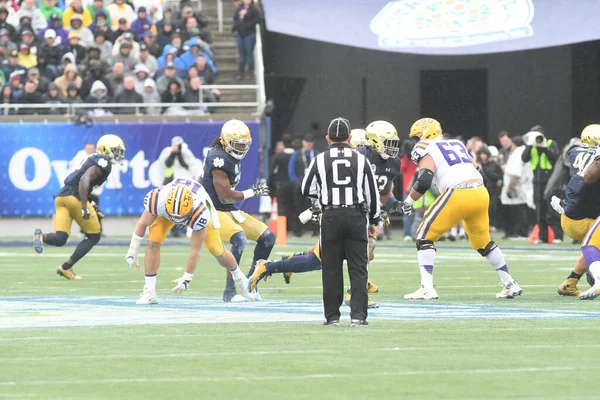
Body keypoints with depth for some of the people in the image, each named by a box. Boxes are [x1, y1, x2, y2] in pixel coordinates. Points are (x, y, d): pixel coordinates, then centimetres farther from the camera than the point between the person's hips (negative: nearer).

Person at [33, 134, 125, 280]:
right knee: (94, 236, 8)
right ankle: (66, 267, 7)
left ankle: (41, 236, -28)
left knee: (59, 239, 0)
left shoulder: (94, 159, 25)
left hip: (62, 197, 8)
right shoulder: (104, 163, -5)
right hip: (75, 198, -8)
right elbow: (84, 180, -19)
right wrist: (84, 207, -25)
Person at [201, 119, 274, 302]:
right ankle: (229, 291, -22)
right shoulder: (219, 159, -21)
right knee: (239, 239, -32)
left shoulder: (233, 157, 8)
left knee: (268, 238, 4)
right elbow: (225, 196, -21)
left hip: (230, 211, 10)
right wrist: (252, 192, -14)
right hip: (214, 211, -10)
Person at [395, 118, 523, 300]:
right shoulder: (457, 145, 26)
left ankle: (427, 288, -8)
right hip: (481, 193, 7)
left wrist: (407, 203, 1)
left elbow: (423, 181, -8)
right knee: (483, 241, 25)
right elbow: (477, 171, 29)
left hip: (458, 194, -7)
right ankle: (510, 285, 27)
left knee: (425, 236, 3)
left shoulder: (427, 150, 5)